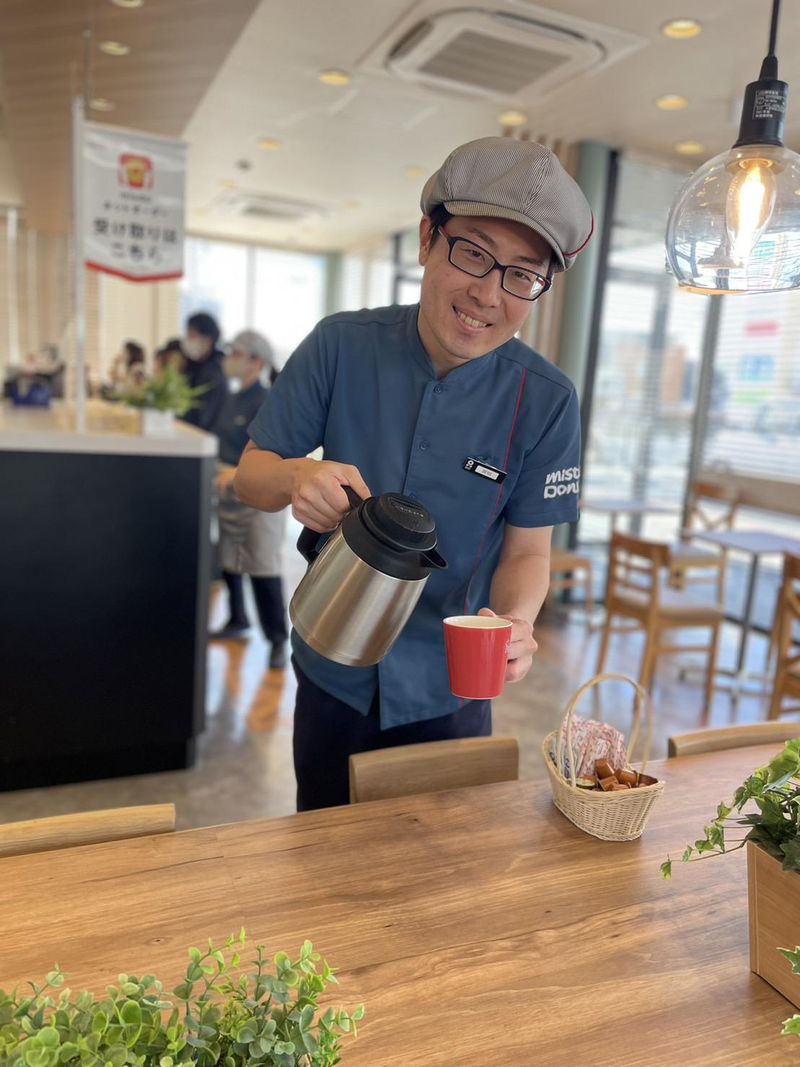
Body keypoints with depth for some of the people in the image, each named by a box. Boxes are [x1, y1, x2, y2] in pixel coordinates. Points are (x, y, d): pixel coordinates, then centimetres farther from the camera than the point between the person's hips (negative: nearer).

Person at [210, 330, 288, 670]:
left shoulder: (266, 403, -15)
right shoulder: (230, 398, 10)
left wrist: (240, 472, -35)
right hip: (229, 491, 8)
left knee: (264, 568, -7)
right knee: (227, 561, 16)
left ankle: (278, 641, 3)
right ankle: (237, 619, 36)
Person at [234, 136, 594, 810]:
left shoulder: (545, 401, -15)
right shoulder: (341, 346, -14)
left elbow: (528, 550, -8)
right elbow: (251, 472, -6)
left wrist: (515, 623, -30)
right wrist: (297, 477, -29)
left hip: (448, 692, -1)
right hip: (334, 676, 1)